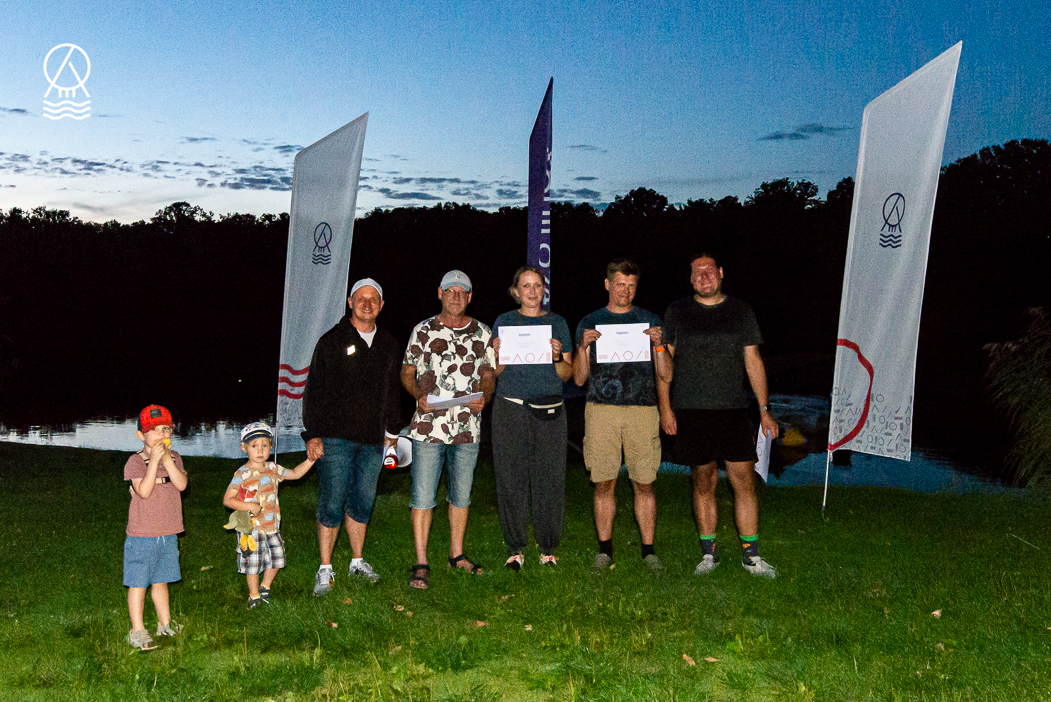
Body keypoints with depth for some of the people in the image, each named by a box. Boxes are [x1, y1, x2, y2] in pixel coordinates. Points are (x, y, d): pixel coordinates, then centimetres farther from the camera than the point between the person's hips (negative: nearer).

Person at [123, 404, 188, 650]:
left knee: (161, 581, 18)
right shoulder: (135, 461, -9)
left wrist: (167, 459, -19)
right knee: (138, 584, 2)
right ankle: (137, 630, 13)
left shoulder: (174, 458, 6)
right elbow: (144, 491, -23)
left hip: (168, 535, 5)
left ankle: (165, 624, 29)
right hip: (142, 536, -4)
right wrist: (154, 460, -27)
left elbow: (181, 484, -11)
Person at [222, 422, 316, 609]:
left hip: (272, 526, 5)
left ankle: (265, 587, 34)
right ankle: (254, 595, 24)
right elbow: (227, 499, -12)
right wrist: (248, 506, -24)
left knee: (276, 559, 10)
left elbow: (295, 474, 18)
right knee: (253, 564, 4)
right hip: (251, 528, -5)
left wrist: (310, 460, 7)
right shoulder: (242, 474, -14)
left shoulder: (272, 469, 4)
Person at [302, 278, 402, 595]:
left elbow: (393, 389, 21)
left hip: (372, 439, 4)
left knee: (363, 502, 10)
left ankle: (357, 562, 25)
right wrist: (312, 435, -8)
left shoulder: (388, 343, 13)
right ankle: (325, 570, 6)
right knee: (332, 504, -4)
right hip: (335, 438, -4)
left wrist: (392, 429, 20)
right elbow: (314, 389, -3)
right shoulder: (331, 341, -2)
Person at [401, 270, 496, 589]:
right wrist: (420, 396, -14)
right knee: (423, 496, -2)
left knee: (461, 495, 13)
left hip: (468, 427, 3)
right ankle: (421, 563, 6)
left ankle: (457, 554, 28)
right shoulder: (423, 331, 3)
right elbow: (407, 373, 6)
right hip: (429, 427, -2)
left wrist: (483, 398, -10)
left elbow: (488, 375, 11)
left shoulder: (482, 333, 8)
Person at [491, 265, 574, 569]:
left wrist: (557, 358, -10)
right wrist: (499, 356, -10)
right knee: (512, 477, -2)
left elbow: (567, 374, 10)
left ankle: (548, 547, 9)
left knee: (550, 477, -2)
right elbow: (496, 373, 10)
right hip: (511, 407, 0)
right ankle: (515, 547, 9)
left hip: (549, 410, 1)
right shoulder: (504, 322, 10)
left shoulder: (557, 322, 12)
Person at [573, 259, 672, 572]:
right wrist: (584, 347, -6)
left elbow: (667, 375, 9)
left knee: (644, 484, 0)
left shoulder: (650, 322, 13)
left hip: (642, 409, 0)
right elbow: (579, 379, 9)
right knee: (604, 483, 0)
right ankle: (604, 549, 12)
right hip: (601, 408, 0)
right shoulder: (589, 323, 12)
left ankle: (648, 550, 11)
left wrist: (659, 344, -7)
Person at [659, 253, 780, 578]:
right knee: (704, 481, 5)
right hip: (691, 412, -1)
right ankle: (708, 553, 17)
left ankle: (751, 555, 8)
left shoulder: (741, 311, 9)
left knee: (745, 481, -2)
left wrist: (765, 410, 7)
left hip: (734, 410, 1)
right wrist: (665, 408, -1)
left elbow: (753, 362, 10)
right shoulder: (677, 312, 6)